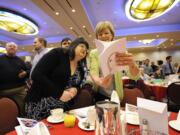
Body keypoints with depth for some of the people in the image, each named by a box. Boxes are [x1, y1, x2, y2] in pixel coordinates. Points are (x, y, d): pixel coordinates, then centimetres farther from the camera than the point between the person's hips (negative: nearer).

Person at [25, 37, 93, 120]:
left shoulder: (81, 68, 5)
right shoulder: (58, 53, -11)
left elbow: (80, 85, 10)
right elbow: (36, 75, -18)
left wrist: (75, 90, -13)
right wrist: (59, 93, -22)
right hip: (41, 105, -5)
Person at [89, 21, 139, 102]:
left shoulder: (120, 52, -9)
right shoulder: (94, 53, -6)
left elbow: (135, 76, -19)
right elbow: (93, 72, -20)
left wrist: (132, 64, -42)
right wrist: (99, 81, -43)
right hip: (99, 95, 1)